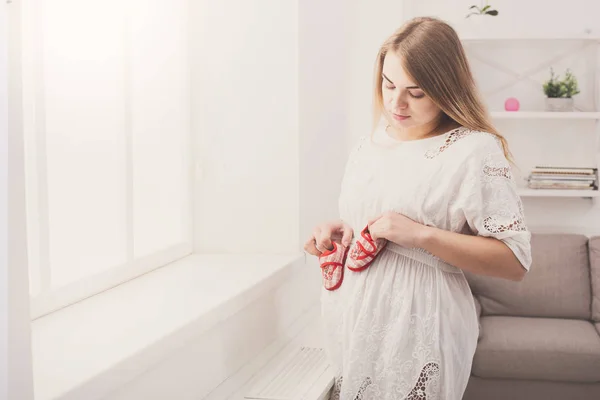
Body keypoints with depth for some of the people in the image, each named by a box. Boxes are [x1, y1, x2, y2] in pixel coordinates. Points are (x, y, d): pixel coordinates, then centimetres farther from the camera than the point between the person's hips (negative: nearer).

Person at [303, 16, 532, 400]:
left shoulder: (474, 150, -13)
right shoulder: (373, 141, 8)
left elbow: (516, 260, -16)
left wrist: (421, 235, -23)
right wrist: (340, 232, 0)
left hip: (416, 331, -6)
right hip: (355, 323, 6)